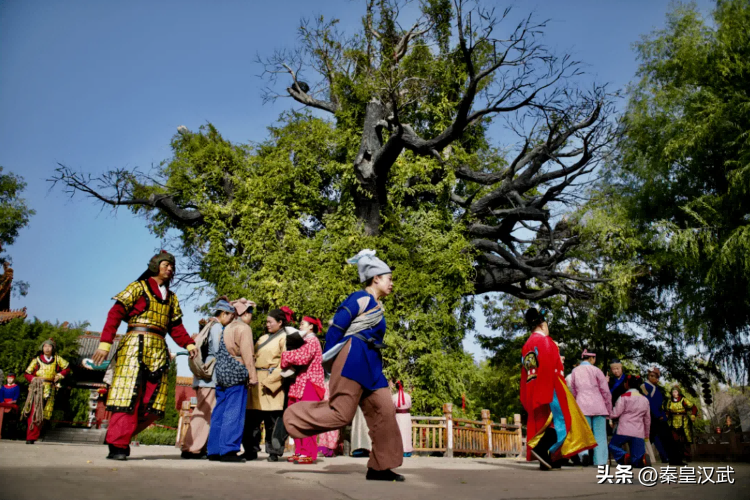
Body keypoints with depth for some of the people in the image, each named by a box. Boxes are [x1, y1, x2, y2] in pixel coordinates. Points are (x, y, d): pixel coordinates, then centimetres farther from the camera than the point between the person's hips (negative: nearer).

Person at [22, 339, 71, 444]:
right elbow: (27, 373, 9)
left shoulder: (57, 359, 11)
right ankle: (30, 438, -8)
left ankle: (34, 437, 6)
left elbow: (67, 368, 18)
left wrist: (59, 376, 5)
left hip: (50, 390, 2)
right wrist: (35, 379, -6)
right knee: (34, 412, -11)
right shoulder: (37, 359, 7)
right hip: (37, 388, -2)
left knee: (44, 415, -1)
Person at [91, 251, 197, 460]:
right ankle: (118, 446, -3)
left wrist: (188, 344, 0)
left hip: (159, 350, 6)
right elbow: (116, 313, -5)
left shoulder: (171, 297, 21)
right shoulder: (139, 287, 4)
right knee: (129, 395, -9)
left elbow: (175, 325, 17)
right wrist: (105, 342, -15)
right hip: (136, 345, -6)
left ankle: (119, 436, 14)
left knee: (152, 402, 1)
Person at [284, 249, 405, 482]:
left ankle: (380, 467, 5)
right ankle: (293, 417, 6)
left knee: (384, 411, 1)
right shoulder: (361, 298, -6)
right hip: (354, 358, -9)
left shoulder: (376, 306, 22)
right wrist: (328, 361, -6)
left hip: (370, 363, 9)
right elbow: (336, 327, -10)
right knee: (341, 413, -10)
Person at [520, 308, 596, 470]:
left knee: (539, 422, 9)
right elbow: (550, 367, -16)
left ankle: (546, 458, 6)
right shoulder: (544, 341, -7)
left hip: (533, 393, 8)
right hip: (549, 388, -8)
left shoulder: (526, 345, 15)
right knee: (561, 421, -7)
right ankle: (541, 449, -22)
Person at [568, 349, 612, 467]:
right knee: (599, 435, 7)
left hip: (582, 405, 2)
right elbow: (605, 391, 2)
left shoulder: (575, 371, 9)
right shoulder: (596, 370, 0)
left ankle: (584, 453, -21)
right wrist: (609, 409, 11)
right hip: (598, 406, -2)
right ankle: (600, 461, 6)